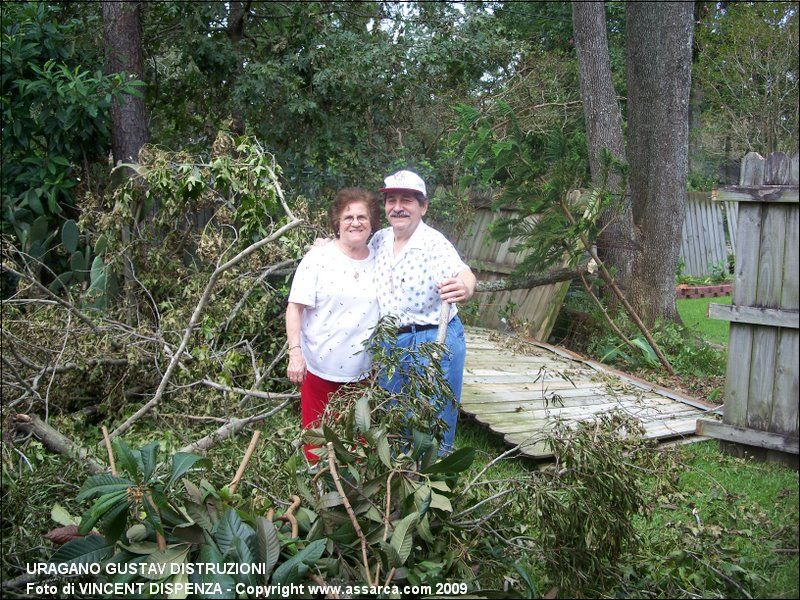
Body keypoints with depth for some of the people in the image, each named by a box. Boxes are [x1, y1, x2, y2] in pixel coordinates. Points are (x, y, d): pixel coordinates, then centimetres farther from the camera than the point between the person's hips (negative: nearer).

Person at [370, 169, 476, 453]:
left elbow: (463, 274, -32)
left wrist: (464, 288, -55)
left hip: (433, 341, -6)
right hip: (390, 341, 7)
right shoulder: (379, 240, 2)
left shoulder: (434, 243, -17)